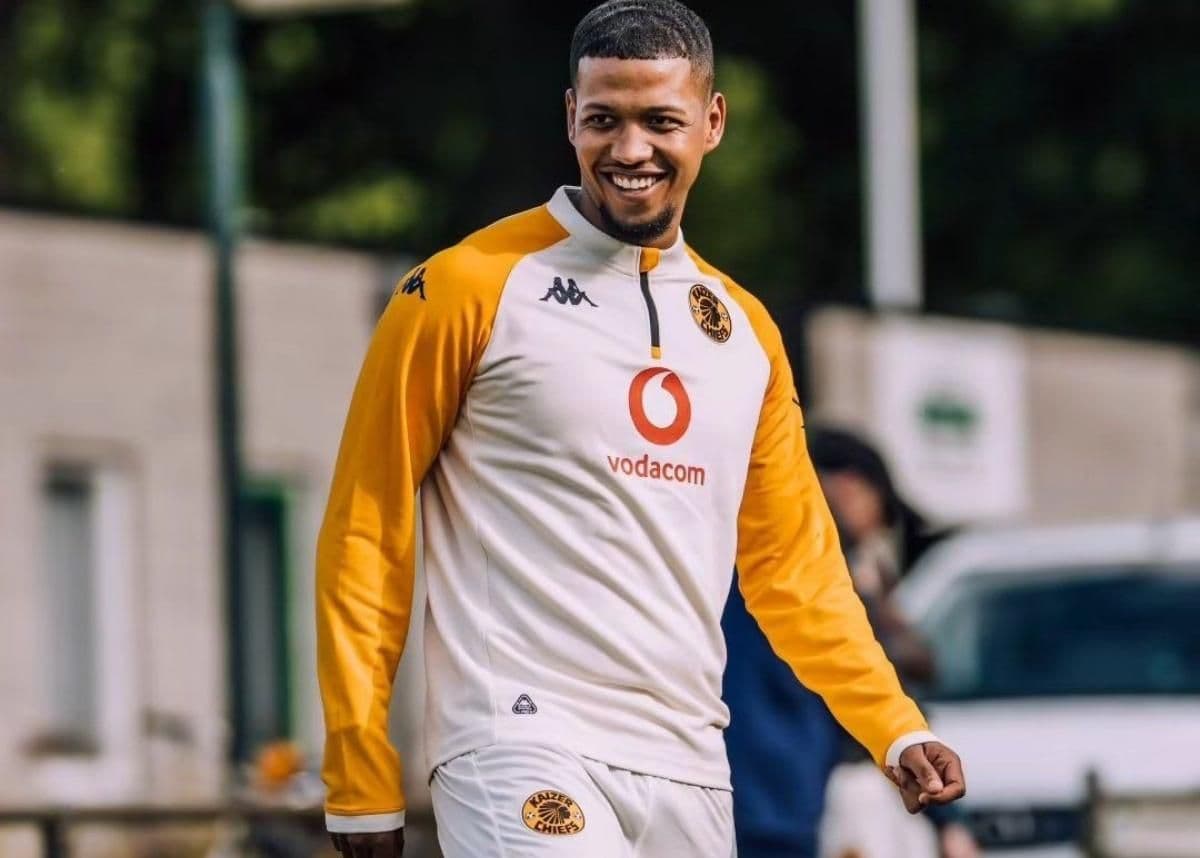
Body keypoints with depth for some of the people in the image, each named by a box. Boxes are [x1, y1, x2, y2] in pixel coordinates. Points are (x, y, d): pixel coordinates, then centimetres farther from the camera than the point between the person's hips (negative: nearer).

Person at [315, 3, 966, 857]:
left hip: (687, 771, 6)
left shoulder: (745, 330, 15)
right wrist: (359, 777, -6)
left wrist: (896, 729, 7)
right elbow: (366, 531, -2)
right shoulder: (469, 289, -2)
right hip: (524, 752, -6)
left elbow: (791, 560, 19)